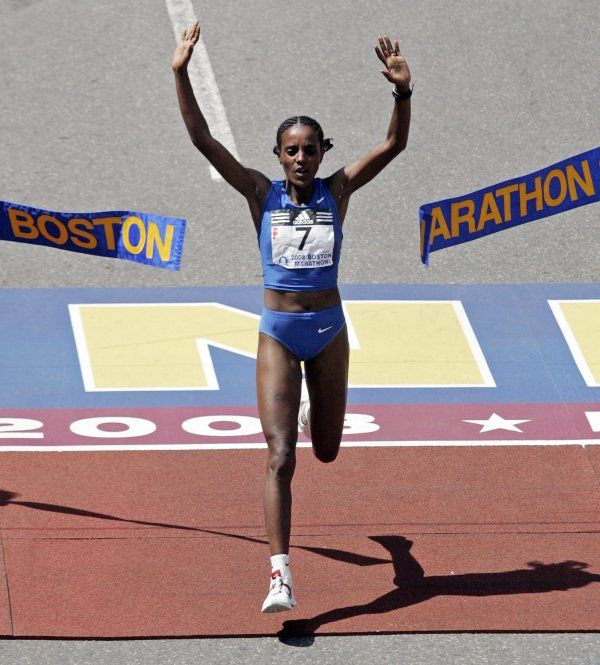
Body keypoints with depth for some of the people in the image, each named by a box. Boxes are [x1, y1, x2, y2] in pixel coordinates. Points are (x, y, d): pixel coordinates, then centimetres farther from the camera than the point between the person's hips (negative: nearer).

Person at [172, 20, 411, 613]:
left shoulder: (337, 191, -3)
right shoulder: (262, 194, -5)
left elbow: (393, 145, -12)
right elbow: (204, 141, -13)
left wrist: (402, 91, -28)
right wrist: (181, 75, -23)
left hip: (328, 331, 2)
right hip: (277, 334, -2)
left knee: (326, 452, 18)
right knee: (280, 458, -12)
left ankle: (313, 404, 56)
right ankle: (280, 575, -15)